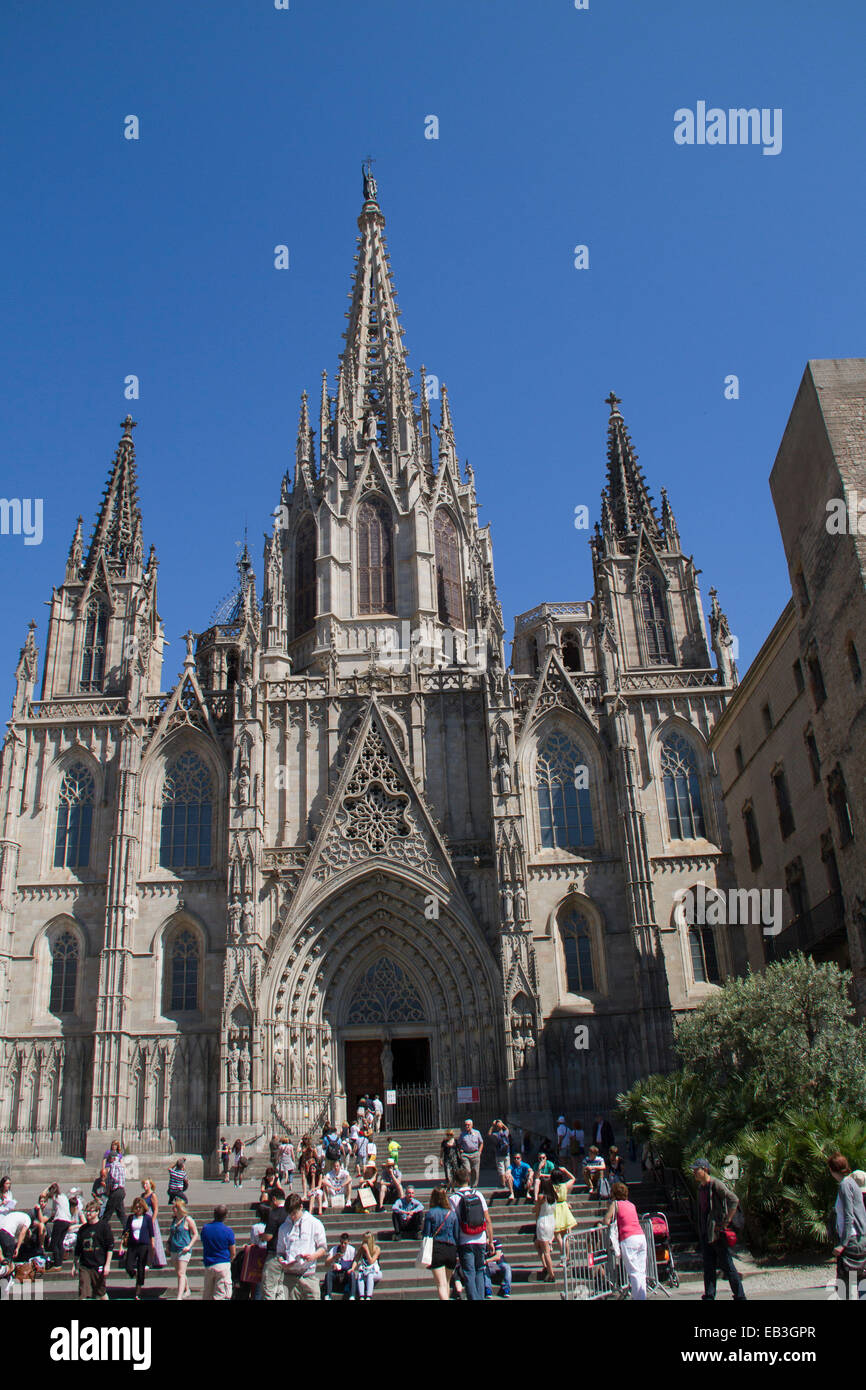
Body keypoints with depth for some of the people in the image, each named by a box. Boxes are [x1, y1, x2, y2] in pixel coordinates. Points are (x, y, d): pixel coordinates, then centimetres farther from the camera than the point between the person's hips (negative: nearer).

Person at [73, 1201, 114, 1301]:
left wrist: (107, 1265, -11)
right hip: (84, 1266, 4)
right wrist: (74, 1264, 16)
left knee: (101, 1292, 7)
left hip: (99, 1266, -4)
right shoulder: (83, 1228, 10)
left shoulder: (104, 1226, -4)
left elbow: (110, 1247, -6)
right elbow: (77, 1249, 19)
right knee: (82, 1294, -6)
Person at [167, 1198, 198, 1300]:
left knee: (181, 1274, -13)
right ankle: (187, 1290, 36)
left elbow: (196, 1235, -7)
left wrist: (189, 1246, -16)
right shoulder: (174, 1219, 10)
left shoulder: (187, 1219, -9)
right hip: (174, 1249, 8)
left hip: (183, 1250, -7)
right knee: (178, 1272, 17)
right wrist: (168, 1244, 11)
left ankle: (179, 1297, -17)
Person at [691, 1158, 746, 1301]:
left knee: (727, 1265, 0)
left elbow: (734, 1199, -22)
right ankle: (709, 1296, 15)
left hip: (718, 1232, -8)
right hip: (705, 1233, 8)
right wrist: (700, 1232, 17)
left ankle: (740, 1296, 10)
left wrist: (726, 1221, -20)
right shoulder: (700, 1187, 12)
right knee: (708, 1266, 9)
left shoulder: (716, 1184, -14)